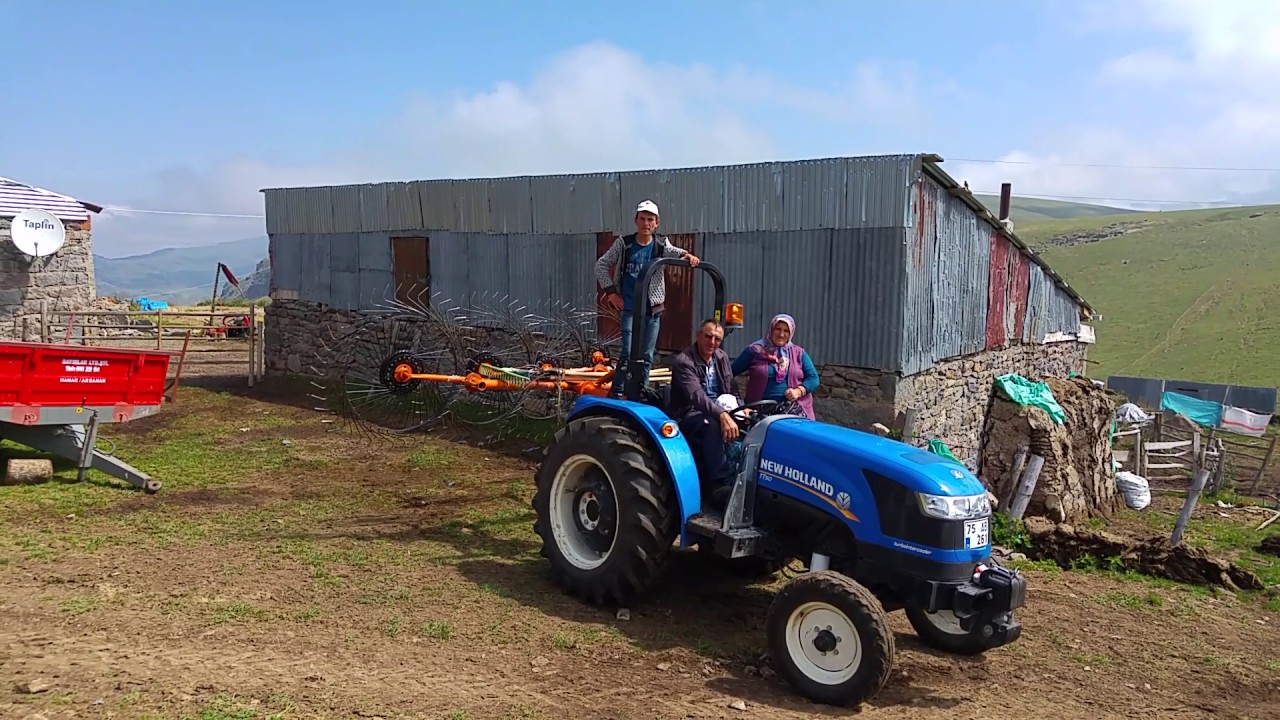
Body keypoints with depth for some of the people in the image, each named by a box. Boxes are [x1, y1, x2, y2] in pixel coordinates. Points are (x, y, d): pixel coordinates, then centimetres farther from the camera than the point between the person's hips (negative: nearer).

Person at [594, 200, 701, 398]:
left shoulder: (661, 244, 3)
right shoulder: (624, 243, -2)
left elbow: (672, 251, -17)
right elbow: (601, 265, 5)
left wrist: (686, 255, -40)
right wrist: (611, 291, -3)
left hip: (653, 309, 3)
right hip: (629, 308, -3)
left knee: (647, 356, 8)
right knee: (629, 353, -12)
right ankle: (616, 393, 0)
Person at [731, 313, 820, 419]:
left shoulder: (799, 353, 16)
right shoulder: (755, 351, 9)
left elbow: (813, 378, 11)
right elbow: (730, 372, 9)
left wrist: (798, 391, -6)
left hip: (793, 406, 1)